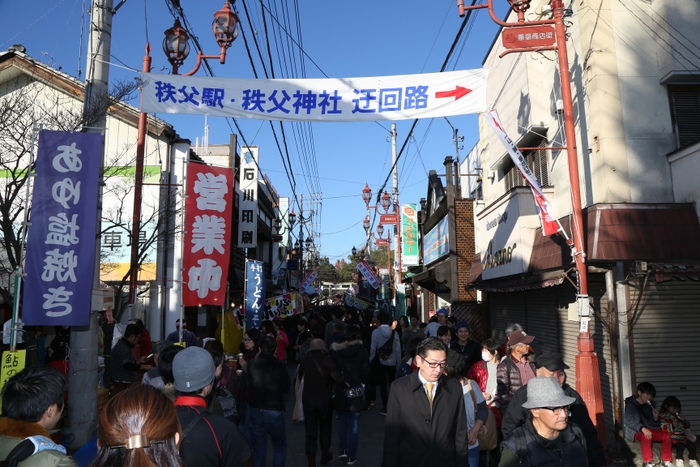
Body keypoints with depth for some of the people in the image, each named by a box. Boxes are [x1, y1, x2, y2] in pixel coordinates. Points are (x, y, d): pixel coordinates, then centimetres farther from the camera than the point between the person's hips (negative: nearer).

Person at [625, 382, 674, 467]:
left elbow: (654, 425, 6)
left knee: (666, 435, -17)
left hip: (647, 429, 6)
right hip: (634, 431, -5)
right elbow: (629, 422, -21)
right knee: (646, 436, -36)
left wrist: (655, 418, -17)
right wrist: (643, 428, -37)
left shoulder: (650, 405, 6)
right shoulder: (630, 405, -10)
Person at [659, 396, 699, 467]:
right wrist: (673, 426, -25)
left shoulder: (678, 415, 16)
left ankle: (692, 460, -1)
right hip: (672, 437, -6)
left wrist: (684, 421, -1)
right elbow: (664, 429, -10)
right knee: (680, 445, -31)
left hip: (682, 436, 6)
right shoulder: (663, 416, -2)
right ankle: (679, 461, -17)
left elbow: (687, 426, 21)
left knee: (692, 445, -18)